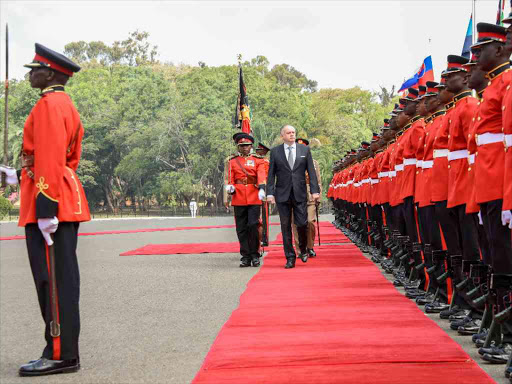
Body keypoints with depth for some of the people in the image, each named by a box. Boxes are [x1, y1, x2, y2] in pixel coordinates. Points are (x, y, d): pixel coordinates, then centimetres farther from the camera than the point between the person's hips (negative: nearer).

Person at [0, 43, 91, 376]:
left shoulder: (48, 104, -11)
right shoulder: (66, 104, 19)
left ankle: (60, 355, 1)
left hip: (49, 205, -10)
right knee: (61, 279, 12)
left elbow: (51, 159, -20)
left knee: (53, 280, -5)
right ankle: (63, 351, 20)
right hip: (67, 203, 10)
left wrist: (46, 207, -24)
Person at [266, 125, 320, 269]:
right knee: (286, 227, 3)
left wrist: (315, 191, -4)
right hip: (282, 195, 0)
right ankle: (290, 257, 10)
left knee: (302, 224, -3)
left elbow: (311, 171, 4)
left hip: (300, 194, 0)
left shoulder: (305, 149, 7)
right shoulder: (275, 151, 5)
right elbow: (271, 174, 4)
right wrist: (270, 193, -5)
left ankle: (303, 250, 24)